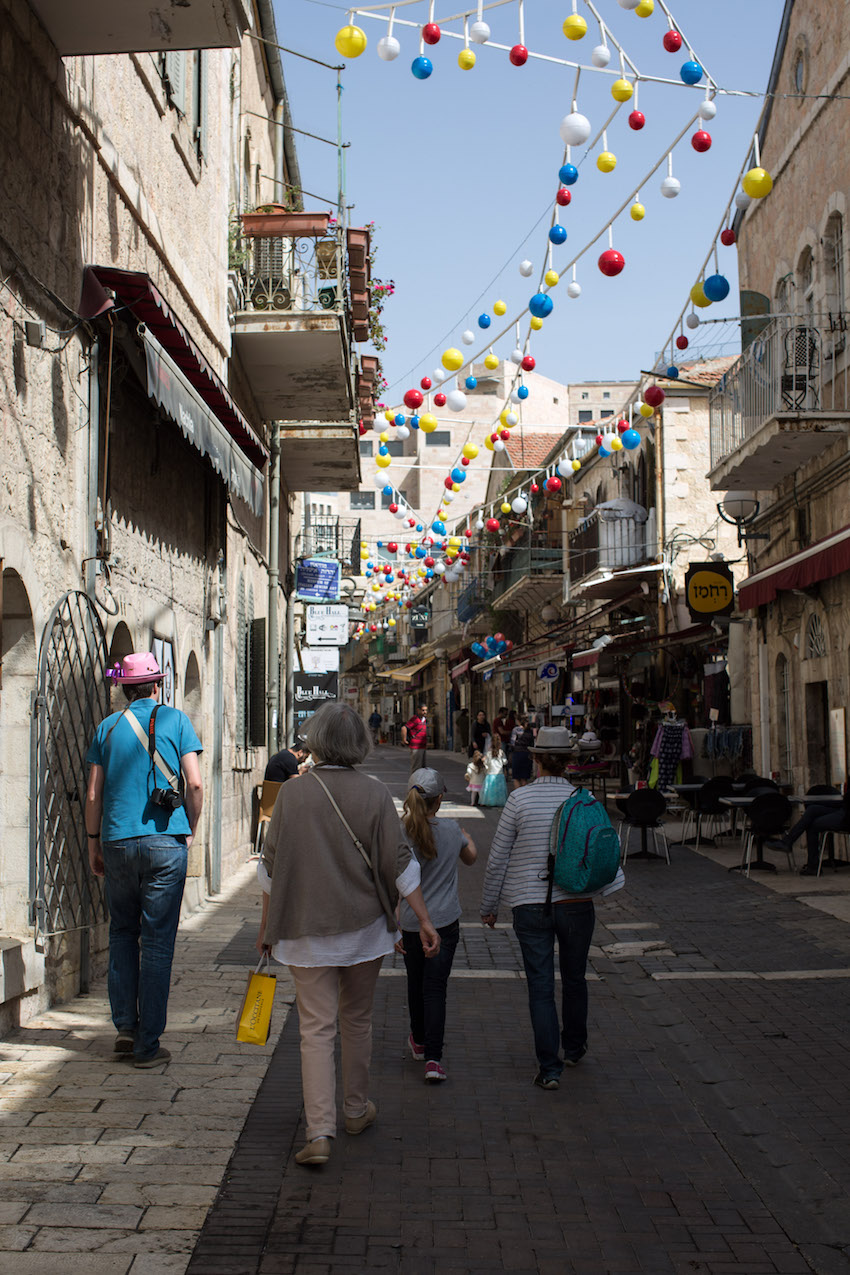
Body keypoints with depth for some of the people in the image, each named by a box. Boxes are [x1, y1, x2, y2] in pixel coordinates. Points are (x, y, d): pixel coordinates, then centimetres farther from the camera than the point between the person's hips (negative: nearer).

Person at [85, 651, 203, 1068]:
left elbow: (93, 794, 6)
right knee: (157, 941, 1)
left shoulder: (108, 726, 8)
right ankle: (147, 1044, 3)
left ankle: (125, 1025, 12)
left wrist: (94, 842, 16)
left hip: (117, 842, 2)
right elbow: (195, 784, -4)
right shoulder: (175, 720, 2)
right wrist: (190, 831, 9)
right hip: (165, 842, -2)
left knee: (122, 933, 18)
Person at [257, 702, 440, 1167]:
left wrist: (267, 925, 10)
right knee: (356, 1020, 18)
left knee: (315, 1029, 0)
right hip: (364, 928, 1)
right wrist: (424, 919, 1)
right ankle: (356, 1110, 33)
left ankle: (319, 1133, -10)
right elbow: (399, 864, -6)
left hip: (306, 931, -1)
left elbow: (271, 869, -1)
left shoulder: (291, 795, -6)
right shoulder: (374, 794, -6)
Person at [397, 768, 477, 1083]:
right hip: (445, 922, 0)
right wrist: (465, 835, 35)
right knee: (435, 989, 2)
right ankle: (433, 1058, -8)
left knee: (416, 984, 20)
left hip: (410, 924, 0)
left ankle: (419, 1042, 39)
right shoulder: (451, 829, -6)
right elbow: (471, 857, 15)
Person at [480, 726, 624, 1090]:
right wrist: (612, 884, 25)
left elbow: (498, 858, -4)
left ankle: (549, 1068, 2)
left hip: (531, 906, -2)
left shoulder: (520, 799, -9)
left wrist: (488, 906, 7)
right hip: (577, 903, 2)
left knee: (540, 987, 4)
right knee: (574, 979, 20)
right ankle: (574, 1048, 38)